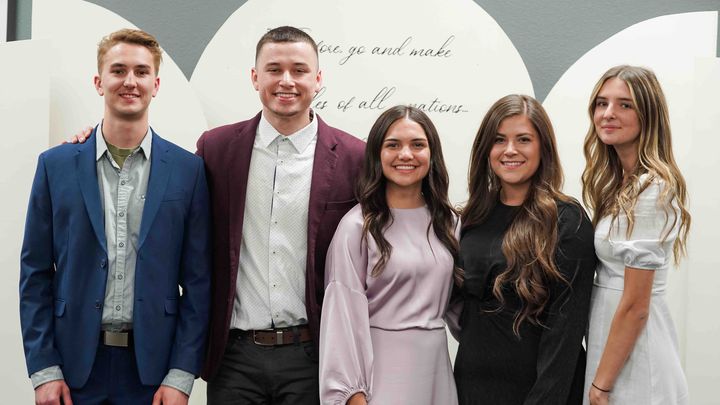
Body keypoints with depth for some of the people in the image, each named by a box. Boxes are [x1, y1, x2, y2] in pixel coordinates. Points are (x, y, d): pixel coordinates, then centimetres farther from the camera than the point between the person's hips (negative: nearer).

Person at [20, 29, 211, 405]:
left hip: (153, 364, 0)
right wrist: (43, 369, -3)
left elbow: (197, 279, 0)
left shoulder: (188, 170, 0)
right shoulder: (56, 165, 2)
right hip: (73, 363, 1)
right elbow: (35, 273, 3)